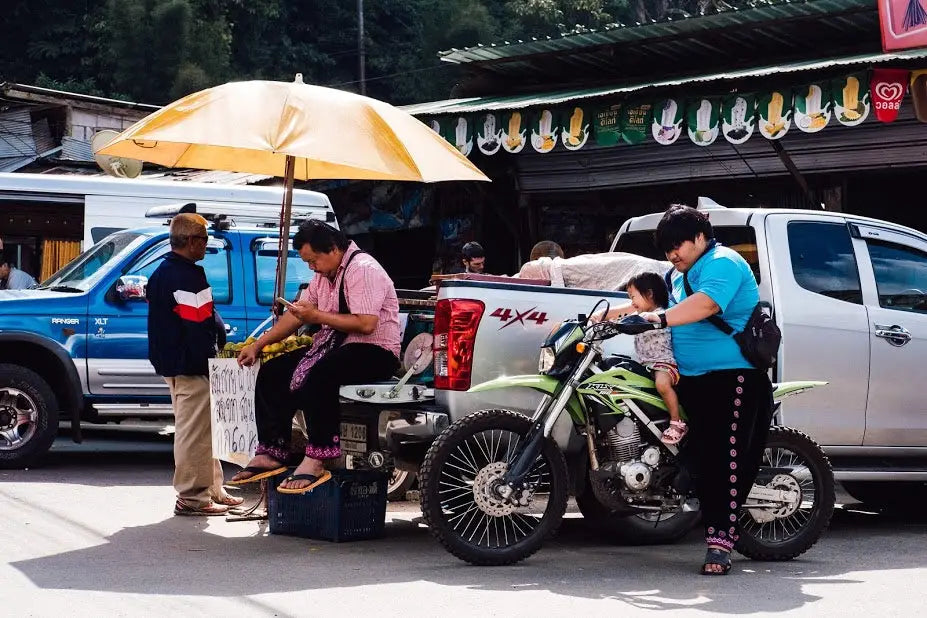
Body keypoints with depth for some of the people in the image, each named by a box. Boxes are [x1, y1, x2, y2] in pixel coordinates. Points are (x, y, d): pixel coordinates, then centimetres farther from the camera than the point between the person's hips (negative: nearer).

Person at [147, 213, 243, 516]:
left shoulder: (161, 273, 17)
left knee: (198, 431, 17)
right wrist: (210, 364, -17)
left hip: (171, 364, 11)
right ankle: (193, 498, -4)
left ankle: (212, 490, 26)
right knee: (194, 431, -7)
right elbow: (198, 326, -22)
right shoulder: (188, 276, -17)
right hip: (191, 366, -11)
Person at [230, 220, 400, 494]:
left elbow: (366, 324, -25)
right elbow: (297, 313, 19)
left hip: (374, 351, -10)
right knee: (272, 373, 0)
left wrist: (318, 316, -19)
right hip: (335, 346, 10)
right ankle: (270, 454, -3)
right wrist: (258, 345, 14)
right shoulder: (325, 274, 14)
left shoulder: (363, 269, -15)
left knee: (318, 375, -37)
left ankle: (316, 460, -33)